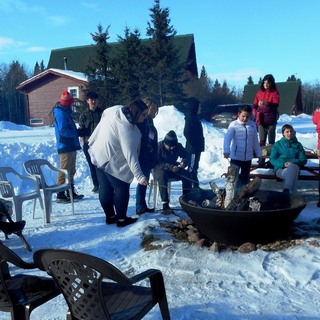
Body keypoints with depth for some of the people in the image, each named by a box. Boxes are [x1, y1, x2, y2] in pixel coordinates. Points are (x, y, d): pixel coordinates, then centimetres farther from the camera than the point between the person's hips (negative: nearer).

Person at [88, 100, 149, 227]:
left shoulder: (116, 110, -5)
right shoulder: (126, 128, -29)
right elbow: (130, 153, -35)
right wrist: (139, 175, -37)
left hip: (99, 156, 9)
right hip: (111, 162, -9)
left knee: (105, 188, 14)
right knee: (122, 188, 3)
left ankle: (110, 216, 26)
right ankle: (121, 219, 11)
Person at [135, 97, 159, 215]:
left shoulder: (149, 122, 16)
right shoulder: (141, 121, -12)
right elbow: (141, 141, -19)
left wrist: (154, 158, 13)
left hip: (149, 158, 9)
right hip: (143, 158, -9)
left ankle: (142, 206, 19)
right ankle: (140, 207, 2)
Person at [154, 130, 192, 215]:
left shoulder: (178, 146, -3)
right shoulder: (159, 147, -18)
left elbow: (186, 155, 6)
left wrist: (184, 162, -18)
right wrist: (170, 167, -38)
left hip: (173, 168, 5)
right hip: (160, 169, -5)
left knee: (187, 175, -20)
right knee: (162, 176, -39)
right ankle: (165, 205, -42)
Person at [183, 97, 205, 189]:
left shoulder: (194, 118, 15)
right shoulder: (190, 118, -15)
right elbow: (187, 133, -23)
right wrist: (193, 145, -20)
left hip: (196, 148, 10)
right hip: (193, 148, -10)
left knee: (194, 168, 15)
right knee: (192, 168, -7)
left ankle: (195, 186, 24)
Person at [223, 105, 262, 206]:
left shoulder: (252, 125, 3)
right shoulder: (234, 125, -10)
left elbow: (255, 141, 13)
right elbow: (227, 138, -23)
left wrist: (259, 153, 16)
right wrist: (226, 151, -38)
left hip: (248, 157, 5)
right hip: (236, 157, -5)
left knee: (245, 179, 15)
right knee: (233, 179, -10)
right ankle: (228, 203, -8)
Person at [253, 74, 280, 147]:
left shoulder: (275, 92, -1)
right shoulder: (259, 92, 11)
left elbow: (276, 105, -15)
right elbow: (255, 105, 15)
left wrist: (266, 103, -30)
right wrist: (255, 112, -4)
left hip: (271, 120, -3)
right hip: (261, 120, 3)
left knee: (271, 140, 1)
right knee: (262, 140, 6)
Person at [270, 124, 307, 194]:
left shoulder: (298, 145, 17)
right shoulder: (278, 144, 13)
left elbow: (303, 160, 11)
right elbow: (272, 159, 6)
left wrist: (293, 162, -11)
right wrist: (283, 164, -14)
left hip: (294, 167, 1)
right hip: (280, 169, -1)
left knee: (292, 167, -39)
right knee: (292, 174, -37)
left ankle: (287, 190, -47)